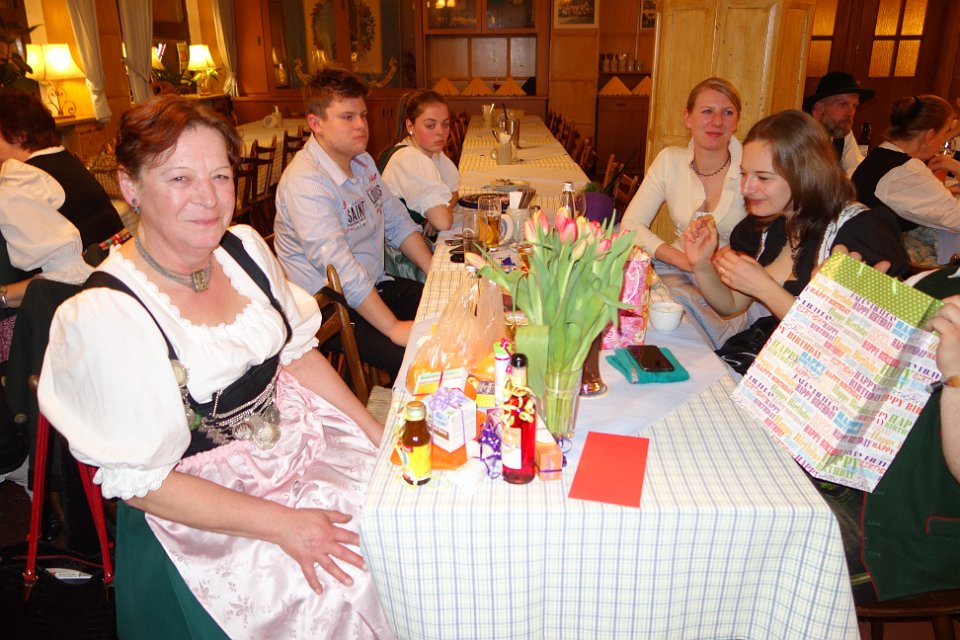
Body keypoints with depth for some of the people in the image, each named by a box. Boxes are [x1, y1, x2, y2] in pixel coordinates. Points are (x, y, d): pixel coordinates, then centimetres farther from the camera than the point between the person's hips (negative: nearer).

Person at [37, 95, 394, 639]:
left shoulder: (245, 249, -4)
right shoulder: (105, 317, -22)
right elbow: (137, 480, -17)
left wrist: (378, 432, 0)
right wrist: (280, 524, -20)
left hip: (298, 441, 6)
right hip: (202, 511, -6)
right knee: (344, 583, -16)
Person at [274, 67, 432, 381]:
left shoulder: (362, 161, 8)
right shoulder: (305, 183, -23)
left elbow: (398, 222, 13)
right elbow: (340, 268, -30)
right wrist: (393, 327, -31)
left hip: (375, 288, 9)